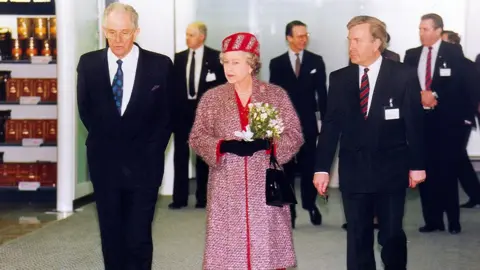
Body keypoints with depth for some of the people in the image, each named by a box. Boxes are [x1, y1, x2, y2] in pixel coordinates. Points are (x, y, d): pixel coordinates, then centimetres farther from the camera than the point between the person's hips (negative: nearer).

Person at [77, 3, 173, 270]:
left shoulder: (160, 65, -5)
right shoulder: (88, 63, 2)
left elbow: (166, 115, 0)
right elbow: (85, 111, 8)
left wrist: (151, 151, -5)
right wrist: (108, 144, 3)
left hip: (143, 163, -2)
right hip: (104, 162, 3)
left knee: (139, 236, -3)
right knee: (110, 235, 13)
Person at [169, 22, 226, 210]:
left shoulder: (215, 57, -2)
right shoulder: (179, 58, 8)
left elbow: (223, 83, -3)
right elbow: (174, 84, 7)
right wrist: (173, 106, -3)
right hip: (182, 109, 3)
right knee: (180, 154, 2)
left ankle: (202, 197, 15)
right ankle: (179, 198, 8)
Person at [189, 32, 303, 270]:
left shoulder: (276, 95, 2)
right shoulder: (212, 97, 4)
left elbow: (294, 135, 1)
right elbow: (196, 138, 3)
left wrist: (265, 144, -17)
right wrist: (224, 146, -15)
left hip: (265, 186, 0)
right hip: (227, 188, 1)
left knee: (268, 245, 2)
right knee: (228, 246, 1)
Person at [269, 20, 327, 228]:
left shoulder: (316, 61, 1)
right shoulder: (277, 63, 1)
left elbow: (322, 92, 1)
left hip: (308, 122, 0)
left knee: (308, 166, 8)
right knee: (286, 167, 6)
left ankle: (310, 204, 25)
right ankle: (288, 210, 14)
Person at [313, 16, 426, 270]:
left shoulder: (403, 75, -4)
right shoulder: (339, 78, 2)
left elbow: (414, 123, -2)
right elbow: (331, 125, 3)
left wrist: (417, 164, -2)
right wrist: (322, 168, 0)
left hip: (391, 169, -2)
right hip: (353, 170, 2)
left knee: (392, 235, 7)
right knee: (357, 236, 8)